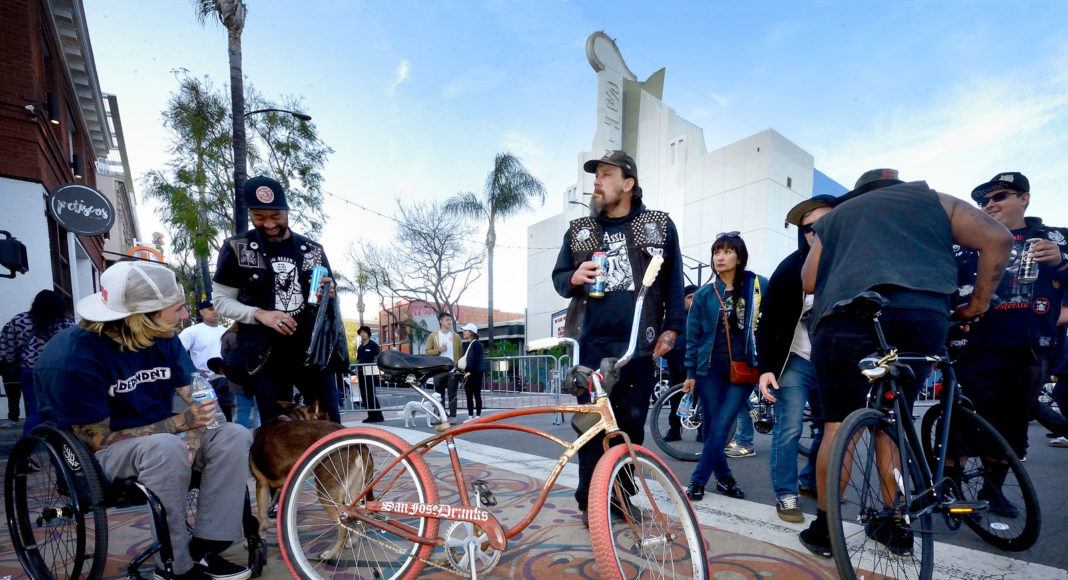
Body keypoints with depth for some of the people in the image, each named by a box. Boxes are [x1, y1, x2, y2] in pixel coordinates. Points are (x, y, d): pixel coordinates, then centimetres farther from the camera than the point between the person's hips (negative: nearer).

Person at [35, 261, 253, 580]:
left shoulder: (163, 339, -4)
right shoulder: (71, 358, -23)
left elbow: (197, 396, -2)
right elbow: (98, 440, -21)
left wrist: (192, 441, -22)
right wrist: (179, 423, -26)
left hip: (160, 441, 6)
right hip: (97, 458, -6)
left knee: (235, 436, -16)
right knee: (166, 448, -37)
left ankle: (204, 547, -12)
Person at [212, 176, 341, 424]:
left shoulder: (313, 250, 7)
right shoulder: (236, 249, 1)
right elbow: (222, 301, 2)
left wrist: (329, 296, -8)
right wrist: (260, 314, -15)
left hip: (313, 349, 2)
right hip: (267, 354, -1)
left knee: (330, 425, 6)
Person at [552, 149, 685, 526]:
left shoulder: (660, 226, 9)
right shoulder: (578, 230, 14)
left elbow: (673, 281, 9)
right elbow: (557, 276, 16)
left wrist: (672, 327, 1)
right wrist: (574, 277, -8)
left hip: (638, 343, -1)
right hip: (591, 342, 1)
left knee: (632, 423, 5)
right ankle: (590, 501, 12)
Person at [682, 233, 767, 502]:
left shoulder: (759, 286, 0)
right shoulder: (704, 294, 4)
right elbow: (693, 336, 6)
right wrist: (690, 373, 3)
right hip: (710, 368, 2)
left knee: (720, 427, -6)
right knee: (712, 427, 5)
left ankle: (698, 481, 6)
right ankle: (724, 478, 25)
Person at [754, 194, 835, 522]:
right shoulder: (791, 268, -11)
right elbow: (767, 321, -10)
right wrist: (765, 368, -17)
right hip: (795, 362, -4)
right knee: (789, 429, -7)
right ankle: (785, 495, 8)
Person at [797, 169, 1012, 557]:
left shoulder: (834, 216, 25)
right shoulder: (931, 199, 26)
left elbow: (809, 281, 13)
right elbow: (998, 239, 12)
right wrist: (977, 304, 17)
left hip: (847, 319, -1)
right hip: (924, 318, 2)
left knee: (839, 424, 4)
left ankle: (824, 527, 11)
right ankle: (897, 525, 22)